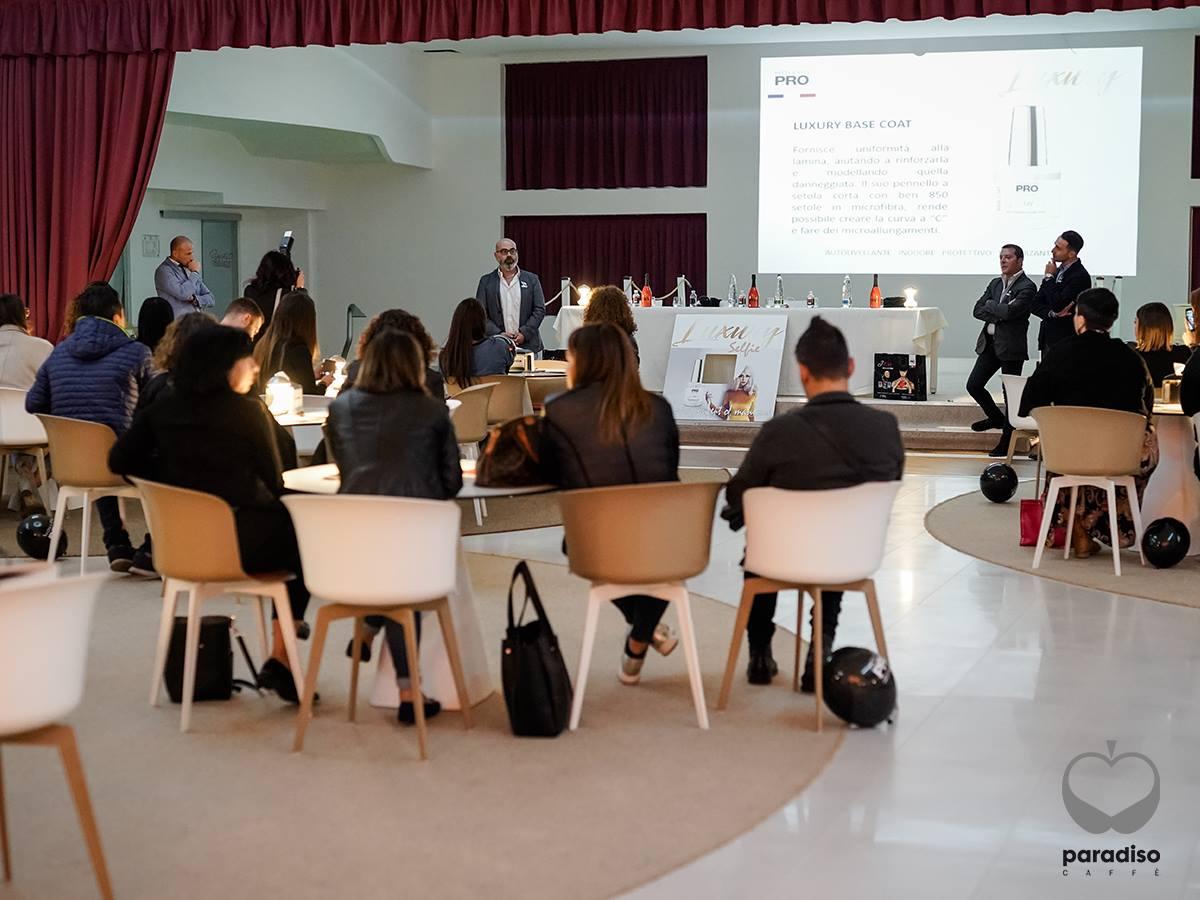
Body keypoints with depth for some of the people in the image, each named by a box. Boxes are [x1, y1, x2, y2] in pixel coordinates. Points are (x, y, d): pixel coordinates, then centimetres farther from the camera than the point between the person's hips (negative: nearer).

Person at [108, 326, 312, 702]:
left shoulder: (162, 408, 3)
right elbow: (274, 482, -5)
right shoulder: (247, 409, -10)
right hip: (240, 543, -6)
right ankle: (279, 659, 14)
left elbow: (120, 461, 5)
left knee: (285, 522, 28)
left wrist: (178, 480, 12)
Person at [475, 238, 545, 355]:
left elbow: (540, 310, 5)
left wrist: (524, 333, -8)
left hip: (527, 345, 1)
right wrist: (498, 334, -10)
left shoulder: (531, 279, 10)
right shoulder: (486, 281, 9)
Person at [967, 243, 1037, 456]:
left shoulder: (1027, 286, -10)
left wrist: (990, 305, -6)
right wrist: (999, 312, -10)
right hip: (989, 343, 7)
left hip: (1011, 346, -7)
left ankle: (1006, 441, 9)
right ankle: (996, 418, 33)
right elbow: (978, 310, 6)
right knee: (973, 385, 8)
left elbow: (1011, 311, -23)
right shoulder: (995, 283, 13)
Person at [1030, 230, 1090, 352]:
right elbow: (1035, 305, 8)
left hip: (1065, 342, -8)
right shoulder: (1057, 270, 11)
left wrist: (1049, 277, -10)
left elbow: (1057, 305, -22)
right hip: (1047, 340, 8)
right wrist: (1052, 313, -13)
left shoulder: (1081, 276, -14)